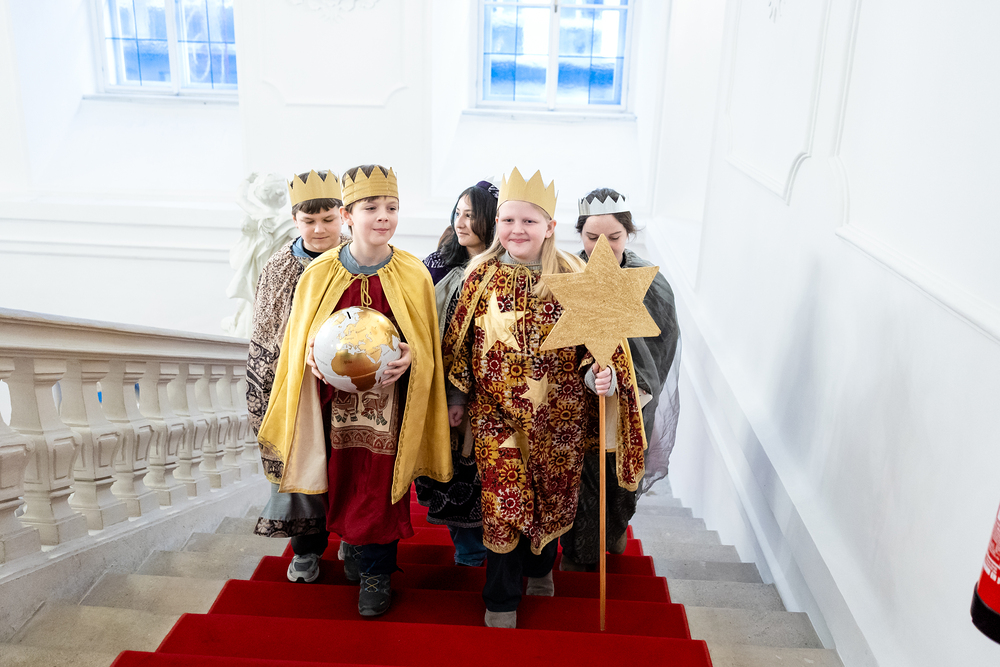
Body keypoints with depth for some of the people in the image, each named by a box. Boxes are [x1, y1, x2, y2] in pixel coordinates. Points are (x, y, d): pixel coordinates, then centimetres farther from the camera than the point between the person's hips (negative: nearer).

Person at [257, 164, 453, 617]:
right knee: (343, 481, 12)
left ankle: (376, 572, 24)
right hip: (337, 399, 2)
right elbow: (301, 338, 8)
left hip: (388, 400, -1)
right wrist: (312, 353, -14)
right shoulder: (320, 274, -3)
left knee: (379, 486, 4)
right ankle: (356, 545, 39)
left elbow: (427, 344, 1)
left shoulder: (413, 275, -6)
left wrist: (410, 358, -20)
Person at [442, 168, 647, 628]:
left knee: (552, 494, 17)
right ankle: (501, 599, 23)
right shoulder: (481, 275, -4)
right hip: (497, 411, 0)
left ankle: (540, 566, 47)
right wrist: (456, 396, 9)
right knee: (503, 500, 2)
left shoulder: (574, 278, -8)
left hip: (558, 414, 1)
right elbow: (460, 341, 6)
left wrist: (602, 375, -23)